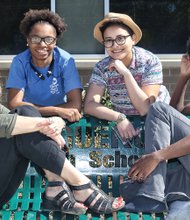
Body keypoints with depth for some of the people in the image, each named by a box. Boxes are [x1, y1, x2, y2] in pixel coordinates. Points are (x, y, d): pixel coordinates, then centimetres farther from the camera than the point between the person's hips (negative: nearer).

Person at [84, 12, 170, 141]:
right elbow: (90, 105, -21)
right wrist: (120, 118, -37)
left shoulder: (150, 62, -18)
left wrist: (126, 73, -31)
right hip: (122, 122, 1)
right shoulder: (102, 68, -12)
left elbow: (145, 109, -24)